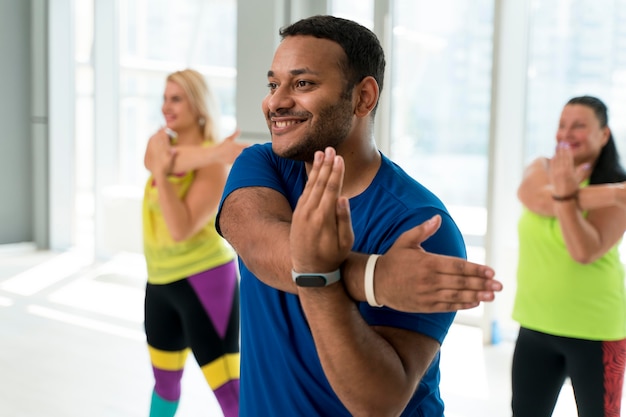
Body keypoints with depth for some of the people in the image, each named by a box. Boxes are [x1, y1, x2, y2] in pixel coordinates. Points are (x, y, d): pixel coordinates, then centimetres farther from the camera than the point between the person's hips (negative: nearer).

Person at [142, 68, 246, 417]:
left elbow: (181, 229, -24)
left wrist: (161, 171, -27)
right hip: (162, 281, 7)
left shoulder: (216, 163, -15)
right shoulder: (162, 141, 5)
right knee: (165, 381, 23)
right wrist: (210, 152, -35)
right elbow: (153, 159, -22)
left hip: (204, 280, -7)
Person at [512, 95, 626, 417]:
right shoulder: (541, 169, 3)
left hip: (594, 330, -4)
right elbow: (537, 200, -22)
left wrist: (565, 193, -29)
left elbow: (585, 252, -22)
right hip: (535, 324, 4)